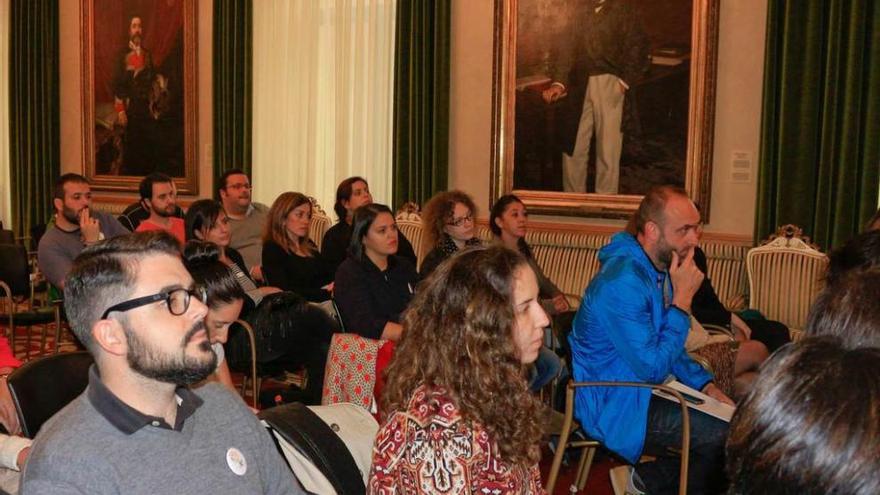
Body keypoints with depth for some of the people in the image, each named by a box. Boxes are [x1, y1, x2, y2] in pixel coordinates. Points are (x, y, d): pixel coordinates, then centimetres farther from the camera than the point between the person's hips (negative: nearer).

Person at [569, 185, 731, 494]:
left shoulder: (659, 268, 6)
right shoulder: (623, 282, -26)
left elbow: (667, 349, 17)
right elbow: (653, 367, -25)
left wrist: (706, 385, 4)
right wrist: (683, 300, -22)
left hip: (644, 390, 10)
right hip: (614, 405, -10)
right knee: (725, 437, -16)